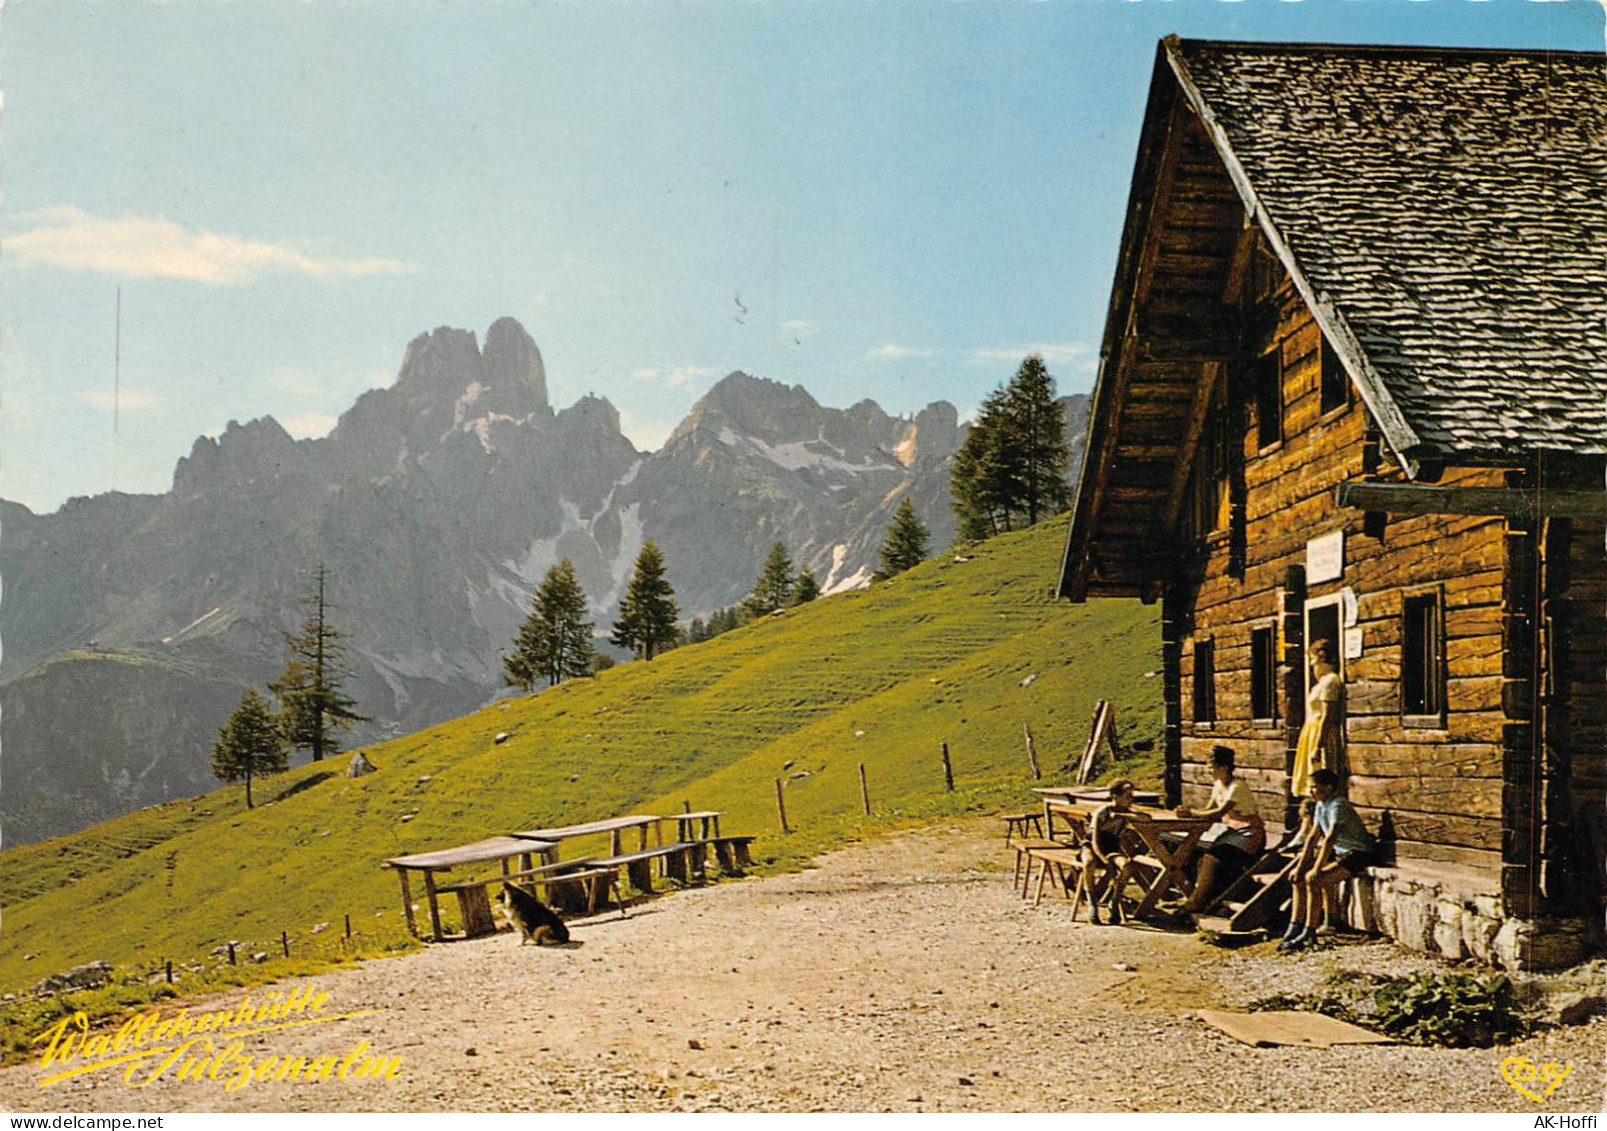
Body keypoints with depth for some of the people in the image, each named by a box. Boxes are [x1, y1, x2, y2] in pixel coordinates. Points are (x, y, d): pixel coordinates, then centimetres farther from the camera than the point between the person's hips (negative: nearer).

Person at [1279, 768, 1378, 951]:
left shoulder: (1338, 806, -20)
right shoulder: (1320, 806, 8)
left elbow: (1329, 839, -28)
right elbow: (1313, 838, 10)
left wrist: (1317, 868, -31)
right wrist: (1300, 865, 4)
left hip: (1359, 855, -10)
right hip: (1341, 852, 10)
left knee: (1313, 879, -26)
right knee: (1297, 875, 5)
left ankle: (1309, 932, -18)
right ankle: (1295, 927, 8)